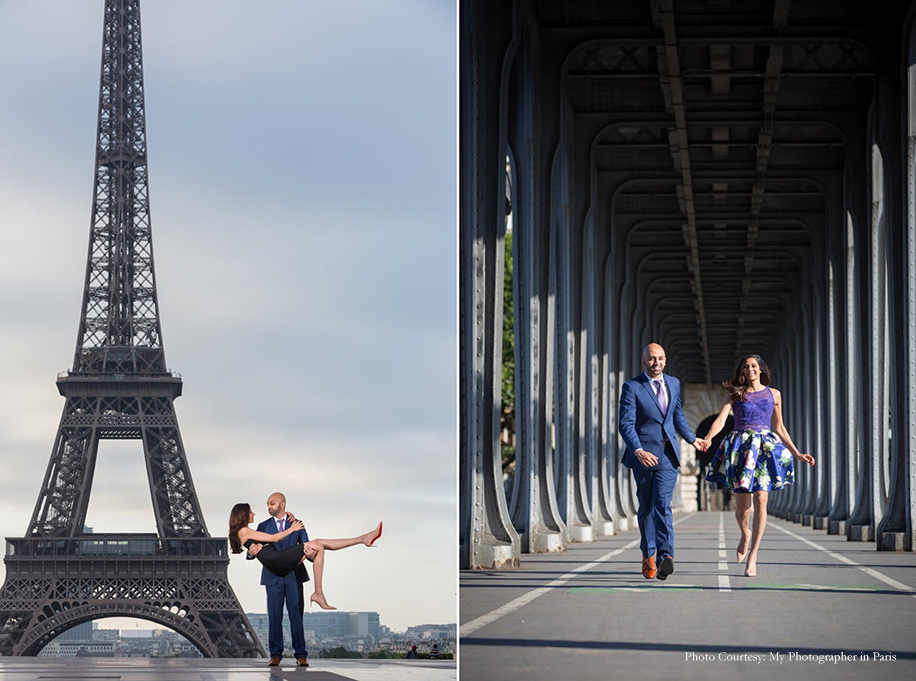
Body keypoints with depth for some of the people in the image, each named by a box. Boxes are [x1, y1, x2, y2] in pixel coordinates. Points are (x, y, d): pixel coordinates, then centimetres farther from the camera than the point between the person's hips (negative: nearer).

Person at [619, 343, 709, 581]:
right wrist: (638, 451, -27)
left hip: (667, 455, 2)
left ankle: (665, 556, -26)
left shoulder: (673, 383, 11)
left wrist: (692, 439, 28)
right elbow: (625, 424, -14)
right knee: (646, 506, 10)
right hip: (644, 454, -2)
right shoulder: (632, 387, -6)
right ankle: (648, 555, 26)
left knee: (663, 504, -13)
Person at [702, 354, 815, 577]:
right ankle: (745, 535, 35)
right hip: (740, 448, 0)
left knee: (760, 499, -13)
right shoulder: (734, 394, 7)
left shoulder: (774, 394, 12)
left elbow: (779, 428, 18)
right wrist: (707, 439, -24)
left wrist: (797, 453, 15)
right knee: (742, 505, -1)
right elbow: (720, 420, -5)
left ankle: (752, 557, -9)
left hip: (766, 449, 1)